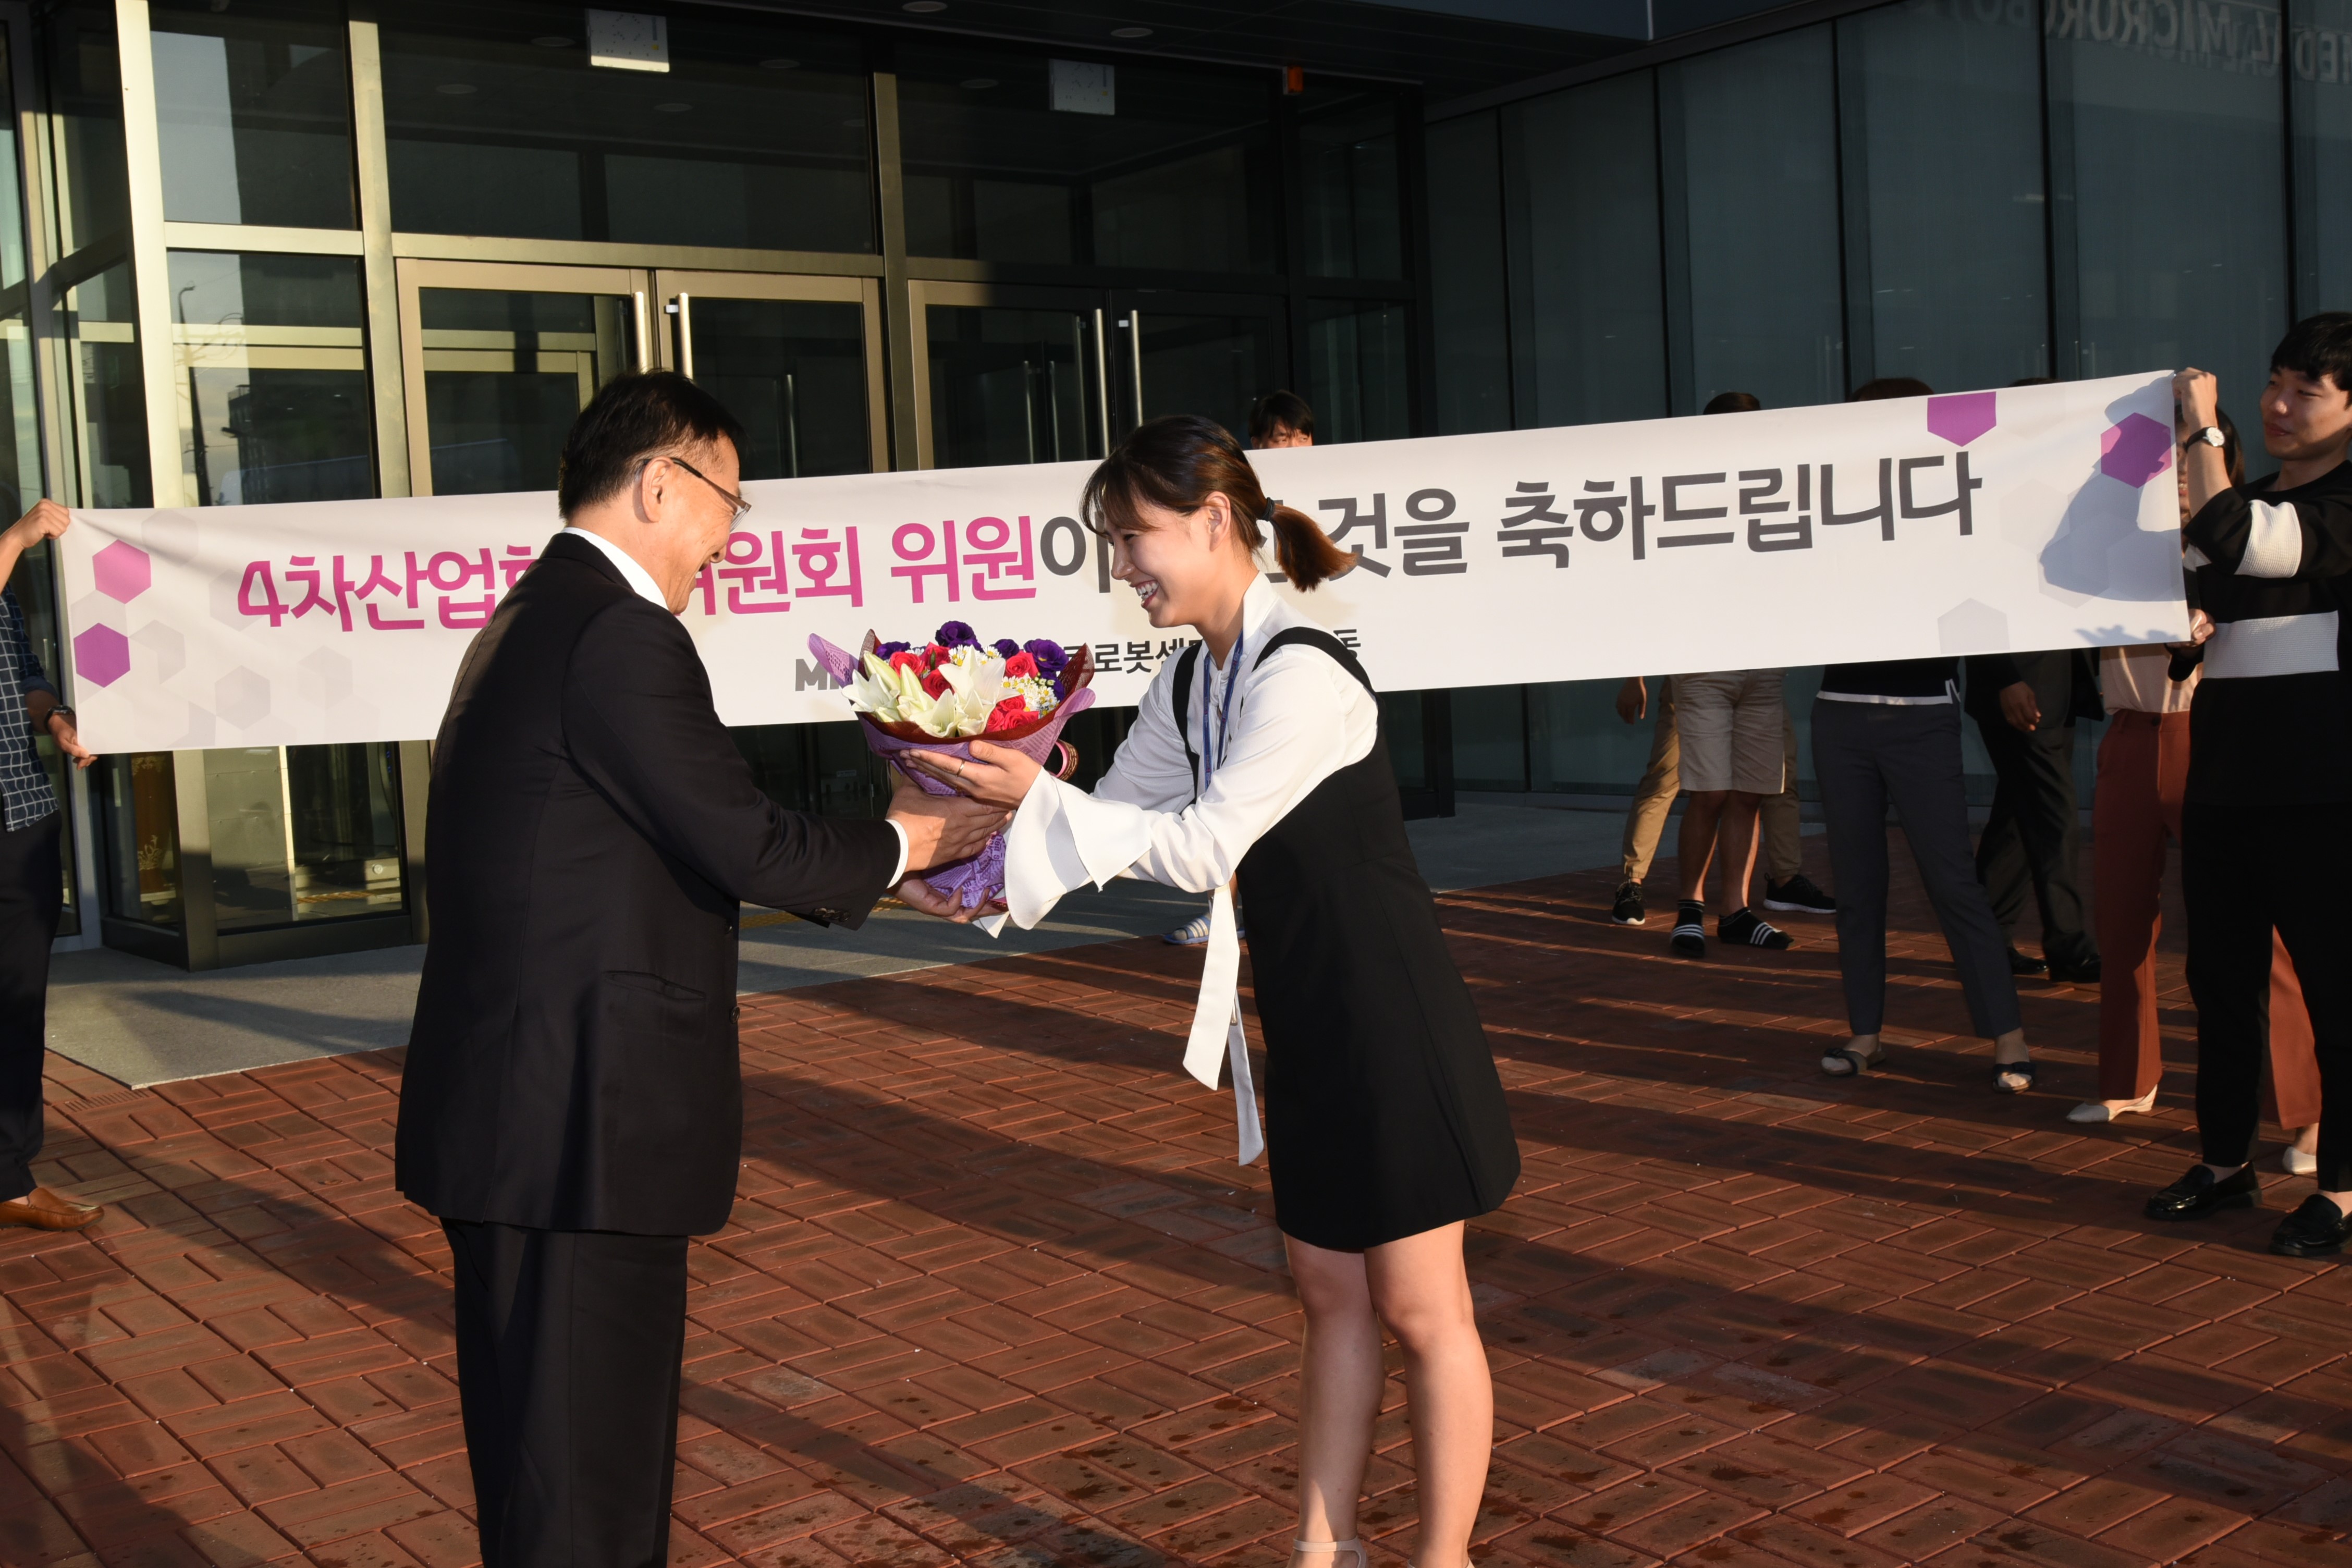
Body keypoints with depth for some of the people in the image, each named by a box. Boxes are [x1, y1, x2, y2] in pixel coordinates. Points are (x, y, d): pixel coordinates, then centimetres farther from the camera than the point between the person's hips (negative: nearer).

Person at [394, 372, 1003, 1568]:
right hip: (580, 1122, -10)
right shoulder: (621, 635, -17)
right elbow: (743, 845, -17)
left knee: (544, 1450, 20)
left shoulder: (527, 623, 15)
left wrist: (874, 859, 16)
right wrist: (901, 843, 0)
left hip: (510, 1107, 10)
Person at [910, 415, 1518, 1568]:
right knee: (1330, 1294, 17)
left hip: (1391, 1021, -9)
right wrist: (999, 866, -3)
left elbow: (1202, 848, -24)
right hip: (1306, 1023, 9)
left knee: (1419, 1309, 5)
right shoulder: (1189, 682, 5)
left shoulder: (1301, 675, -23)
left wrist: (1038, 795, -23)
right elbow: (1119, 816, 12)